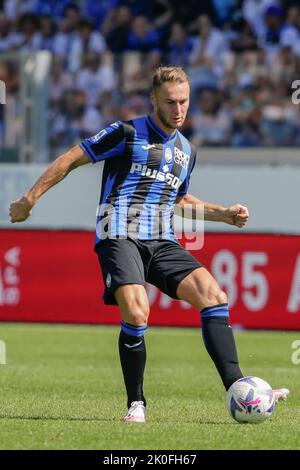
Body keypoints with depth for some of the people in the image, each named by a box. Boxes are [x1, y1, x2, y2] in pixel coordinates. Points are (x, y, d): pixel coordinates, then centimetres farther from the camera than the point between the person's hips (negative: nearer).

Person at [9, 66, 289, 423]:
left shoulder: (187, 151, 20)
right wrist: (30, 199, 1)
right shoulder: (127, 134, 0)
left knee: (214, 295, -16)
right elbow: (70, 159, 3)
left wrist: (223, 214, 23)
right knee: (136, 314, -26)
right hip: (120, 237, -6)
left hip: (162, 242, 6)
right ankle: (136, 403, -7)